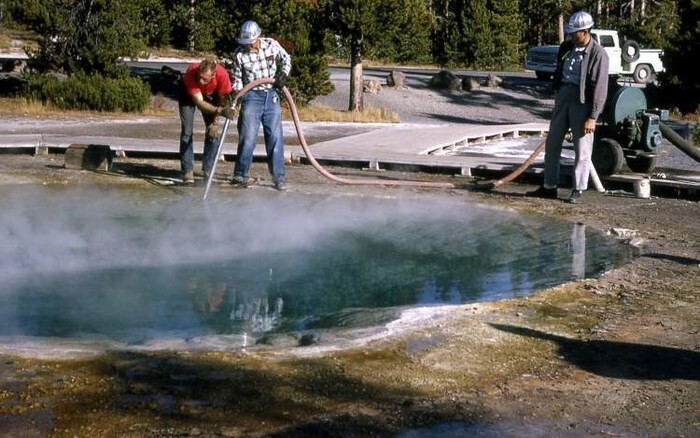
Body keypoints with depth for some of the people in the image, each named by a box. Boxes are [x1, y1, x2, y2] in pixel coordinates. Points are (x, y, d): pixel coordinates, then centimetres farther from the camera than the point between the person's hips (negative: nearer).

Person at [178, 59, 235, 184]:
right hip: (188, 94, -2)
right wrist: (219, 110, -57)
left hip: (210, 95, 2)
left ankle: (208, 170, 3)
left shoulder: (222, 74, -37)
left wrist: (215, 121, -22)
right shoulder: (191, 73, -42)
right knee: (187, 131, -11)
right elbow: (199, 102, -43)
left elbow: (222, 99, -19)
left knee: (213, 132, -6)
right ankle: (188, 171, -5)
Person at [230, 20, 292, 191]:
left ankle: (279, 177, 6)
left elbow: (286, 59, 12)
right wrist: (236, 93, -14)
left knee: (275, 136, 1)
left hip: (272, 95, 2)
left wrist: (283, 75, -3)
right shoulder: (239, 54, -8)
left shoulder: (271, 45, -4)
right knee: (248, 137, -6)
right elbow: (237, 78, 2)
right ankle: (240, 175, 6)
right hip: (252, 96, -2)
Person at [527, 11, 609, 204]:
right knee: (552, 144, 11)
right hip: (563, 96, 7)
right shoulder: (566, 47, 5)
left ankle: (578, 190, 11)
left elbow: (600, 88, -15)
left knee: (582, 150, 1)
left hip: (582, 102, -7)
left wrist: (592, 117, -17)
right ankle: (549, 187, 21)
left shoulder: (598, 53, -13)